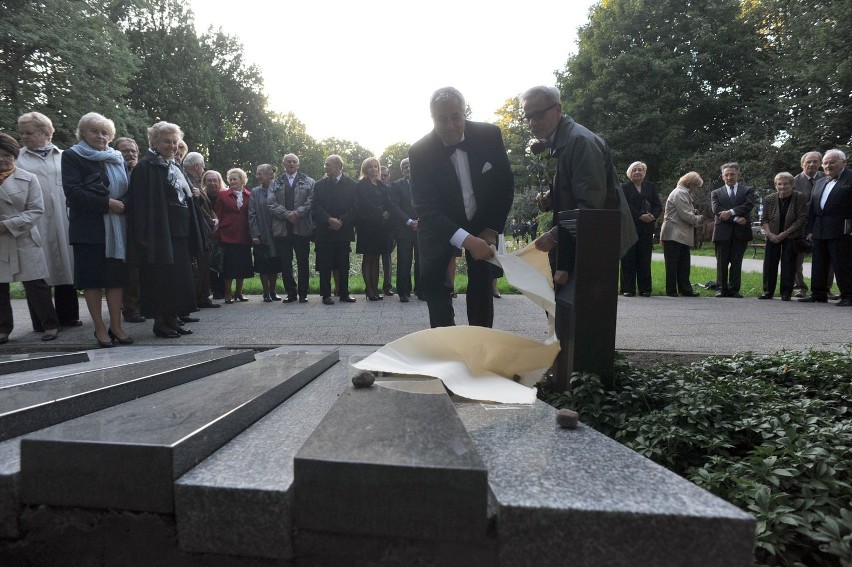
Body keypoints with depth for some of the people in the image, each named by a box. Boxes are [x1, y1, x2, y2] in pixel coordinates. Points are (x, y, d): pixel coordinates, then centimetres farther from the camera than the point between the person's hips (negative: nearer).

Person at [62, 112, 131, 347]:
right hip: (88, 227, -4)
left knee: (116, 275, 3)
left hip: (116, 226, 4)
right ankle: (100, 328, 8)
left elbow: (128, 189, 10)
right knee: (92, 278, 0)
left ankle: (116, 326, 9)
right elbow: (73, 191, -10)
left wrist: (122, 204, -11)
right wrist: (106, 203, -17)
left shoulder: (117, 158, 15)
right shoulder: (72, 156, 2)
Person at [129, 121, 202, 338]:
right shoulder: (146, 167, -5)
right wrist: (143, 234, -19)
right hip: (159, 232, -8)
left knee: (180, 277, 8)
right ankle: (160, 322, 4)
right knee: (161, 277, -4)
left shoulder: (176, 167, 18)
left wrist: (193, 233, 15)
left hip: (179, 231, 8)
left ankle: (172, 319, 16)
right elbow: (140, 202, -13)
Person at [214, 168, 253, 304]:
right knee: (228, 265, 1)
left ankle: (239, 292, 21)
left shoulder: (249, 196, 5)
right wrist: (217, 234, -4)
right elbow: (218, 215, 3)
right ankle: (228, 293, 11)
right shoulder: (223, 195, 4)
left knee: (242, 264, 7)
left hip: (244, 235, 2)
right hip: (228, 235, -1)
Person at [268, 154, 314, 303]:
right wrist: (287, 214, -13)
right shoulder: (275, 184, 13)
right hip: (282, 229, 2)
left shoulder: (308, 182, 8)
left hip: (302, 228, -2)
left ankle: (303, 293, 10)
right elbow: (272, 204, 1)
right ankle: (290, 293, 14)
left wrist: (296, 213, -15)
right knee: (285, 264, 5)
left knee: (303, 263, 2)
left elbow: (310, 202, -3)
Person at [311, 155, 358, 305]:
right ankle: (326, 295, 7)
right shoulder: (320, 185, 9)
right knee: (324, 265, 1)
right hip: (324, 231, 1)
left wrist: (341, 221, -12)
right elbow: (316, 207, 1)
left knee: (343, 264, 6)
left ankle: (344, 293, 14)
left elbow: (355, 208, -1)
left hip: (343, 230, 0)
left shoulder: (352, 185, 4)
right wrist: (329, 220, -14)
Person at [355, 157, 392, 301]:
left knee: (376, 258, 6)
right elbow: (366, 204, -11)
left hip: (380, 226, 6)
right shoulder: (362, 184, -1)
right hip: (367, 225, -6)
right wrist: (381, 214, -10)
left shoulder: (381, 185, 17)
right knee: (367, 258, -1)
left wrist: (387, 214, -8)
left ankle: (375, 288, 8)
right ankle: (369, 289, 1)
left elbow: (387, 203, 11)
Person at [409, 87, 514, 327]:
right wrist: (466, 240, -39)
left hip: (483, 223, 1)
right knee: (432, 280, -6)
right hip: (440, 226, -1)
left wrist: (492, 229, -13)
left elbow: (505, 184, -6)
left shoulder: (489, 135, -17)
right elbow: (425, 207, -28)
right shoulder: (420, 152, -24)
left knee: (482, 285, 1)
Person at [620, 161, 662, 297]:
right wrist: (640, 216, -18)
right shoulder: (624, 187, 5)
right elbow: (625, 205, -8)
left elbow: (658, 205, 8)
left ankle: (644, 289, 7)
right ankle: (628, 289, 2)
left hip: (647, 227, 3)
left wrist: (652, 216, -13)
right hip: (629, 227, -2)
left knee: (645, 259, 2)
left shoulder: (651, 187, 15)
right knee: (628, 259, -2)